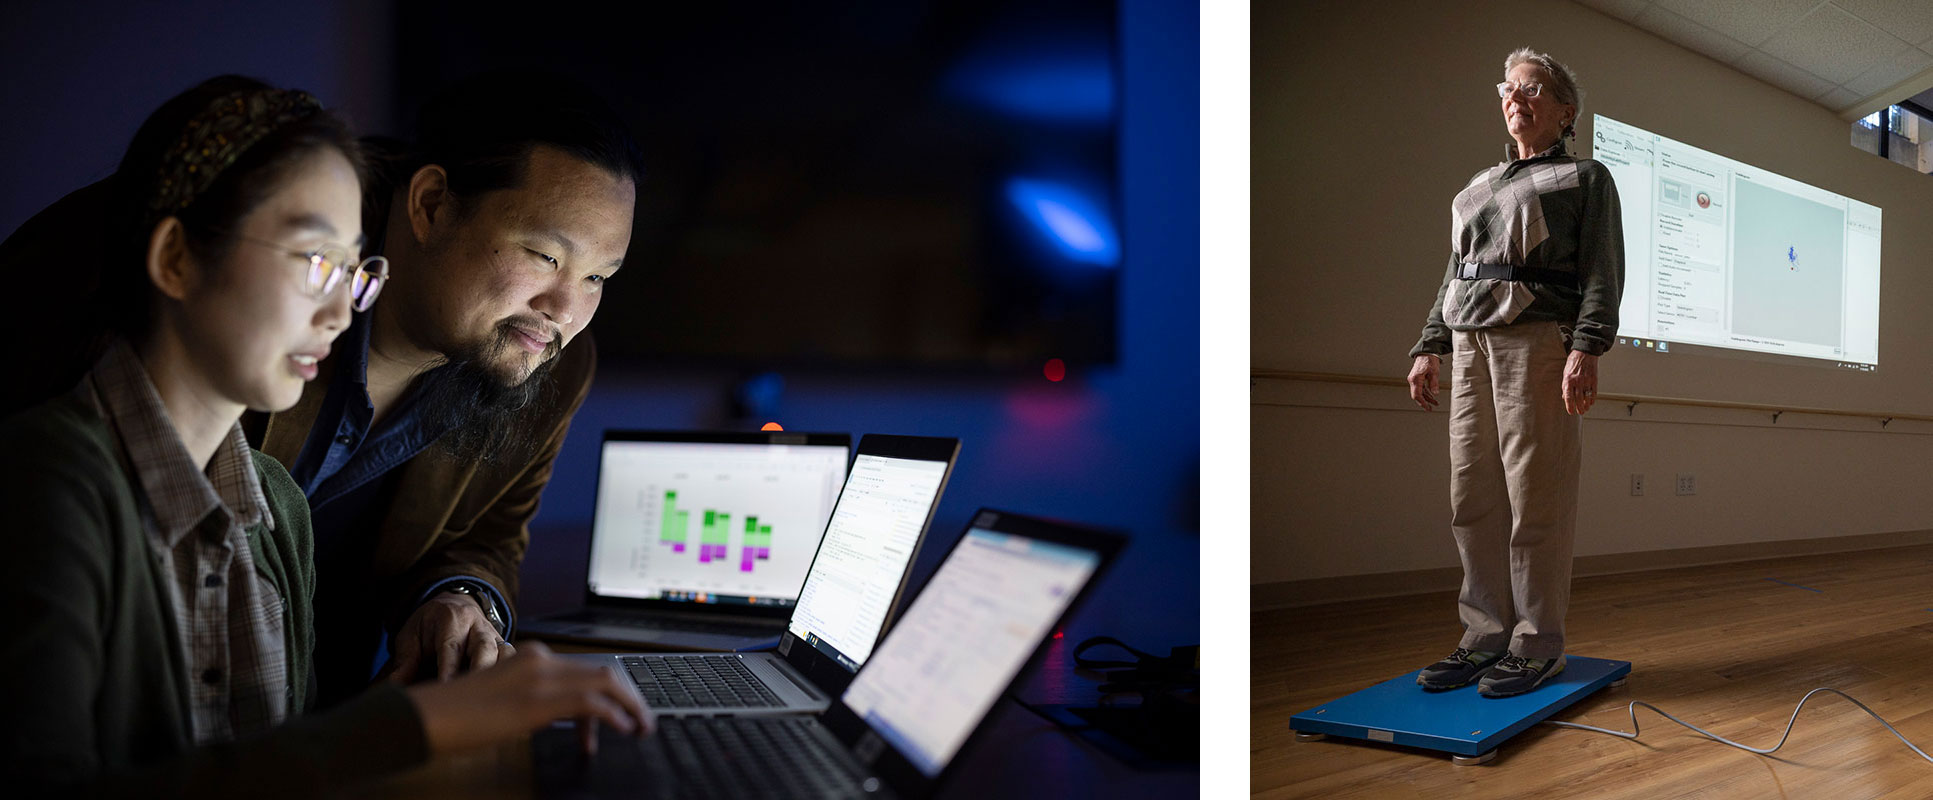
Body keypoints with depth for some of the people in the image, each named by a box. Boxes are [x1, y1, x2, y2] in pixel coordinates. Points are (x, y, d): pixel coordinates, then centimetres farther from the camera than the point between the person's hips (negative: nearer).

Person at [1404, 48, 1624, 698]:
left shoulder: (1584, 178, 9)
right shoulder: (1477, 187, 26)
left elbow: (1602, 273, -2)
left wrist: (1586, 348, -15)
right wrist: (1429, 347, 15)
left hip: (1538, 340, -6)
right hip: (1471, 343, 6)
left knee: (1536, 498, -8)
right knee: (1473, 498, 2)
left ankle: (1538, 644, 0)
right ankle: (1486, 635, 10)